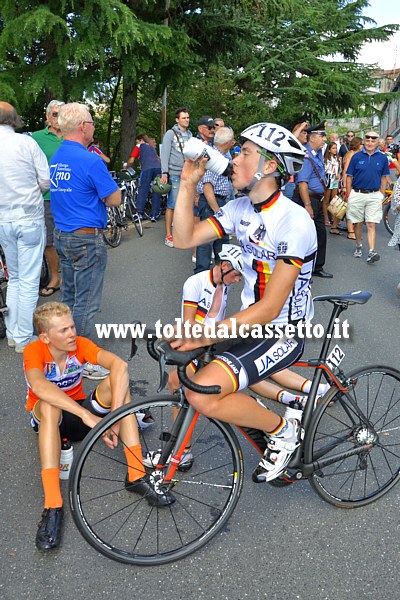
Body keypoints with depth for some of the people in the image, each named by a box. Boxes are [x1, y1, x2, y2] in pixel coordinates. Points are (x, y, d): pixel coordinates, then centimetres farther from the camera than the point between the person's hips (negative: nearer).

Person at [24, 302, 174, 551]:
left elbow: (119, 364, -31)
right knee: (50, 405, -39)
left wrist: (115, 413, -44)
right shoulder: (34, 351, -22)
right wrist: (87, 415, -52)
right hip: (49, 420, -3)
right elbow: (39, 386, -44)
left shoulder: (80, 344, -15)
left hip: (80, 415, 3)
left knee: (119, 381, -24)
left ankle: (136, 475, -28)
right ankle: (52, 505, -41)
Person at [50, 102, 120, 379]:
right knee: (86, 303, -1)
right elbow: (115, 199, -13)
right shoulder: (90, 160, -17)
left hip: (61, 236, 9)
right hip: (87, 239, -9)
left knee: (69, 296, 18)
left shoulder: (56, 158, 10)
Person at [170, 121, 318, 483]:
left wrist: (207, 335, -32)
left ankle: (283, 429, 1)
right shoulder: (240, 208, 2)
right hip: (249, 321, 8)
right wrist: (188, 183, -8)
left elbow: (270, 308, -26)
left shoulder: (294, 221, -24)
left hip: (281, 333, -8)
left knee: (202, 393, -24)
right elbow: (185, 238, -2)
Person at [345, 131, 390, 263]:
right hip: (357, 194, 0)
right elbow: (349, 177, 2)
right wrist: (349, 195, -2)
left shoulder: (382, 158, 4)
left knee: (371, 224, -4)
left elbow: (383, 178, 10)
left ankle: (371, 252, -8)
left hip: (374, 195, 0)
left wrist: (382, 196, 7)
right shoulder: (356, 157, 0)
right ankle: (358, 246, 29)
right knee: (358, 223, 10)